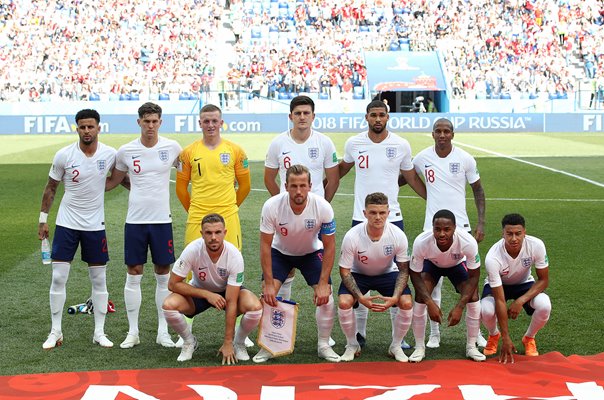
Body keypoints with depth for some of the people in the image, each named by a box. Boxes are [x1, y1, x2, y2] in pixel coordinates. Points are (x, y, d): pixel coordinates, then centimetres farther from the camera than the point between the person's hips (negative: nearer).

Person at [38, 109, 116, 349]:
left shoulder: (110, 154, -6)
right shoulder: (64, 155, -9)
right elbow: (51, 188, 3)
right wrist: (43, 219, 4)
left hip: (95, 225, 1)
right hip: (66, 223, -1)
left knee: (99, 279, 5)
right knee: (58, 277, -2)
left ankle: (99, 332, 15)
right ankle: (56, 332, 11)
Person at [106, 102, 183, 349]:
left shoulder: (172, 148, -1)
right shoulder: (126, 151, 0)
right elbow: (113, 181, 13)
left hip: (162, 219, 0)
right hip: (135, 220, 0)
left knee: (163, 275, 5)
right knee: (133, 275, 3)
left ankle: (163, 331, 14)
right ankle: (133, 332, 12)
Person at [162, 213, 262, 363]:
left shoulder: (235, 256, -29)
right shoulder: (192, 250, -28)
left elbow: (231, 302, -27)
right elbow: (173, 284, -21)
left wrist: (227, 343, -26)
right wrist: (207, 294, -31)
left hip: (227, 291, -1)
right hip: (199, 292, 1)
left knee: (255, 307, -32)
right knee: (169, 305, -30)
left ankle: (238, 343, 0)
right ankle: (189, 342, 0)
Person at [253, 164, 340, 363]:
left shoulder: (323, 207, -29)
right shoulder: (271, 206, -30)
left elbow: (329, 247, -18)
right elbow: (265, 246, -20)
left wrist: (323, 285, -21)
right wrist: (269, 284, -23)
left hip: (311, 252, 0)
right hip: (280, 252, 0)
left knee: (325, 296, -14)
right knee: (267, 295, -16)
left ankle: (324, 345, 7)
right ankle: (267, 346, 2)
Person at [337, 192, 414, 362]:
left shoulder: (398, 236, -25)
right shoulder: (352, 237, -29)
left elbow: (403, 270, -12)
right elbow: (344, 271, -18)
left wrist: (395, 298, -28)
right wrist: (361, 298, -31)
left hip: (387, 273, 1)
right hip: (358, 274, -1)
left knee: (407, 303, -22)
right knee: (344, 302, -27)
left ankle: (396, 346, 3)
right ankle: (352, 346, -1)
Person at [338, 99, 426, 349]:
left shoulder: (401, 145, -1)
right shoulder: (354, 144, 1)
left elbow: (412, 178, 11)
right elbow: (341, 169, 20)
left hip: (393, 218, 0)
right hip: (361, 218, 1)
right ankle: (359, 332, 19)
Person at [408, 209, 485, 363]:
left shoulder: (468, 242, -40)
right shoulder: (421, 242, -39)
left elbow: (474, 276, -25)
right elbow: (415, 274, -24)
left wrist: (459, 307, -32)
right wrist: (430, 303, -34)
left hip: (458, 264, 0)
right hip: (431, 264, 0)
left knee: (473, 298, -17)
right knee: (420, 298, -20)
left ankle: (471, 347, 5)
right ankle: (419, 347, -1)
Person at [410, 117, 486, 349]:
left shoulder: (465, 159, -2)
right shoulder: (422, 158, 0)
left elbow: (478, 190, 6)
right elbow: (404, 178, 19)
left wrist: (481, 223, -1)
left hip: (460, 226, -1)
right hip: (432, 227, 1)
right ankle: (434, 333, 15)